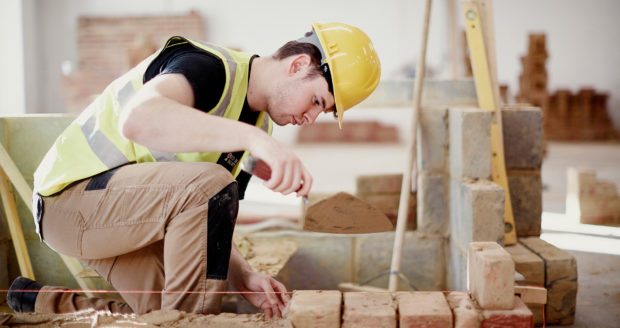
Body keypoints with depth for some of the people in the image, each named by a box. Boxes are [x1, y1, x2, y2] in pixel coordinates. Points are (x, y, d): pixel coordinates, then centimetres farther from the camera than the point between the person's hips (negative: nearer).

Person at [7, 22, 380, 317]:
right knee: (209, 185, -31)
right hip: (73, 194, -9)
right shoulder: (211, 66, -20)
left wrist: (244, 277, -6)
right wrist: (253, 137, -51)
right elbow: (137, 119, -43)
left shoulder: (258, 126, 8)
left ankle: (45, 303, 17)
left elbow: (207, 221, 11)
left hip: (126, 218, 9)